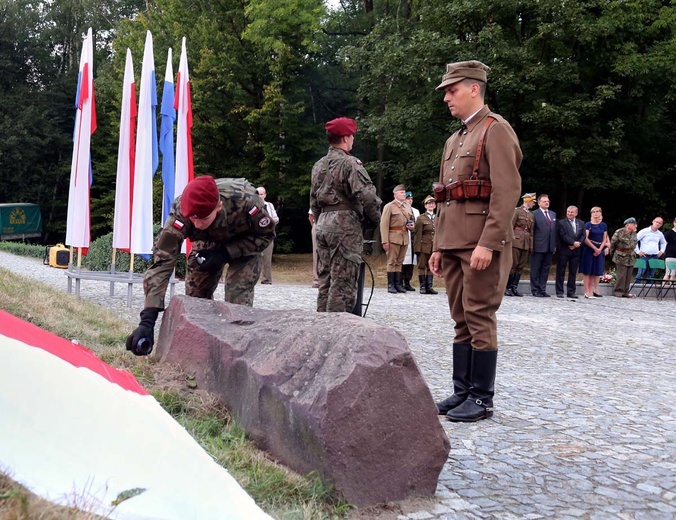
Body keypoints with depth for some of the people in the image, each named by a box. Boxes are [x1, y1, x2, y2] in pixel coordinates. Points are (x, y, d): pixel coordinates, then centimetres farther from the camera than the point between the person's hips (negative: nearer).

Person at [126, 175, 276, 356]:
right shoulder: (180, 212, -38)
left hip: (245, 239, -2)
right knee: (195, 291, -4)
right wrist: (147, 320, -49)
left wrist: (225, 254, -34)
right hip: (210, 240, 3)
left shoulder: (245, 202, -42)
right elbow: (162, 261, -40)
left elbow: (266, 234, -22)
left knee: (238, 297, -19)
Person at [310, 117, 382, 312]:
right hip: (345, 224, -8)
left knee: (325, 282, 12)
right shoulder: (350, 163, -10)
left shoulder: (318, 165, 15)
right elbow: (366, 195, -19)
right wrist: (377, 218, -4)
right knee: (343, 285, -6)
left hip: (323, 224, 8)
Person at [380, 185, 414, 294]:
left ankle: (398, 284, 13)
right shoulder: (389, 206, -2)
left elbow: (411, 220, 31)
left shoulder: (408, 207, 18)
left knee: (399, 262, 9)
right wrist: (385, 241, -17)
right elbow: (384, 224, -9)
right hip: (393, 237, -6)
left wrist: (411, 226, 5)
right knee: (392, 262, -3)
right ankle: (391, 285, 0)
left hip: (405, 238, 6)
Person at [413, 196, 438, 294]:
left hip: (434, 247, 4)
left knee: (431, 267, 6)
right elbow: (417, 234, -4)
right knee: (422, 267, 0)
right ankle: (422, 287, 4)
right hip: (424, 247, -4)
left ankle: (429, 287, 9)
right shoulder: (421, 218, 1)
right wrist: (417, 248, -11)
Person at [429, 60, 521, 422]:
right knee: (461, 319, 11)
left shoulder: (495, 130, -6)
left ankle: (482, 399, 5)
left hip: (483, 242, -8)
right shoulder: (453, 141, 21)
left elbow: (508, 190, -16)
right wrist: (439, 246, 18)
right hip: (454, 241, 9)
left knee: (479, 319, -4)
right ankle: (462, 391, 18)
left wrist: (488, 243, -22)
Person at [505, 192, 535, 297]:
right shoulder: (517, 211, -2)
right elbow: (510, 227, -5)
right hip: (516, 241, -6)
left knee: (520, 267, 4)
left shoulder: (531, 215, 17)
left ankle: (514, 288, 9)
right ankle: (507, 287, 0)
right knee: (513, 265, -6)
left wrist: (531, 245, 11)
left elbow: (531, 231, 17)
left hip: (526, 243, 6)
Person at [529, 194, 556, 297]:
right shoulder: (534, 214, -3)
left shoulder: (553, 214, 16)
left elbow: (555, 230, 15)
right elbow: (531, 231, -6)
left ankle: (542, 289, 14)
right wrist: (532, 245, -11)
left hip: (550, 247, 6)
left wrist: (555, 245, 9)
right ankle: (535, 290, 7)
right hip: (538, 247, -6)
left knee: (546, 269, 9)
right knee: (535, 269, 1)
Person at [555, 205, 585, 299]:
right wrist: (574, 242, -18)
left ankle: (571, 292, 12)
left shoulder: (581, 223, 14)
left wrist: (578, 243, -11)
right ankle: (559, 292, 5)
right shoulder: (561, 223, -1)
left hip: (576, 251, 4)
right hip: (564, 250, -4)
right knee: (561, 272, 0)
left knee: (573, 272, 7)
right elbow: (563, 236, -12)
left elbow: (583, 236, 6)